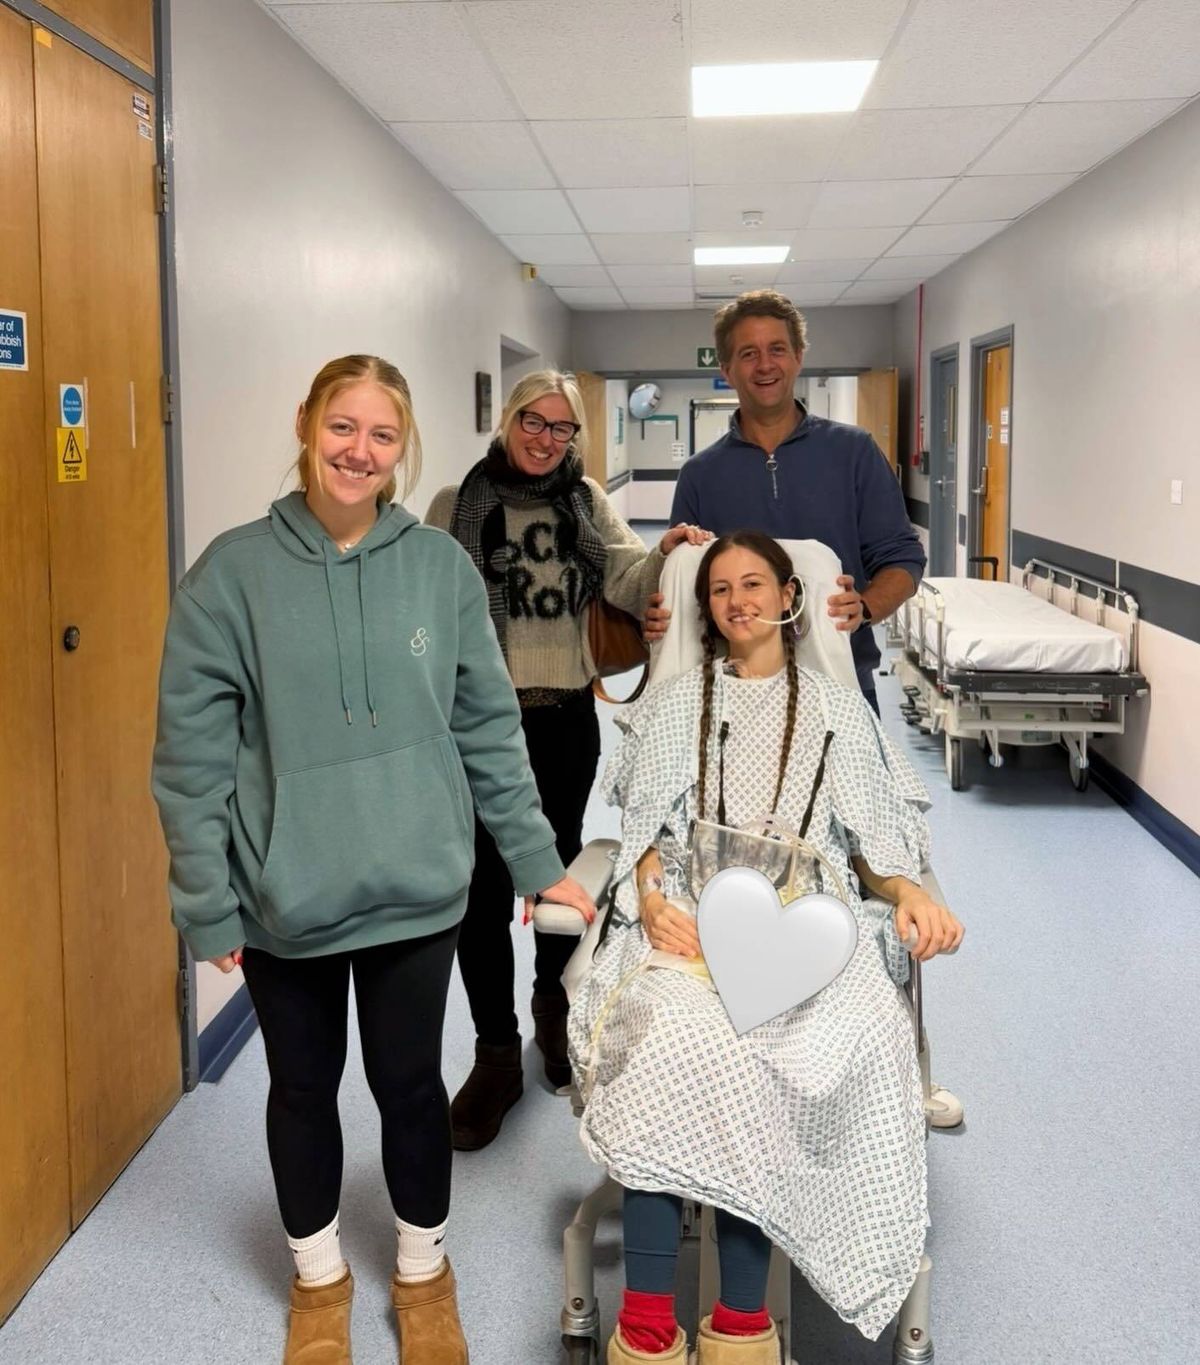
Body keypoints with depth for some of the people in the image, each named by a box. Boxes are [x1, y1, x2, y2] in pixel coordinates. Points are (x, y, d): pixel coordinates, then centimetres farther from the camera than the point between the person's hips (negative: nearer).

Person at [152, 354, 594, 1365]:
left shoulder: (442, 567, -2)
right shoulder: (234, 572, -7)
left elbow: (490, 728, 3)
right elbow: (193, 754, -6)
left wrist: (537, 862, 4)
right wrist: (208, 905, -7)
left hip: (416, 891, 1)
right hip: (283, 898, 0)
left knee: (412, 1082, 14)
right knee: (303, 1087, 17)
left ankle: (423, 1272, 39)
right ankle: (320, 1279, 41)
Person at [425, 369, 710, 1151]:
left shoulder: (588, 503, 6)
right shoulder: (456, 505, -1)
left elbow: (630, 586, -8)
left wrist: (666, 554, -29)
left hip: (567, 716, 3)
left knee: (560, 863, 18)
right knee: (485, 885, -1)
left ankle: (555, 1007, 42)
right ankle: (497, 1054, 14)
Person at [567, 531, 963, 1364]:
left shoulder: (838, 709, 20)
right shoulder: (674, 706, 21)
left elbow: (873, 835, 15)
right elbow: (646, 832, 13)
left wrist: (911, 892, -6)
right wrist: (653, 900, -8)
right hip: (692, 915, 1)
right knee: (683, 1031, -35)